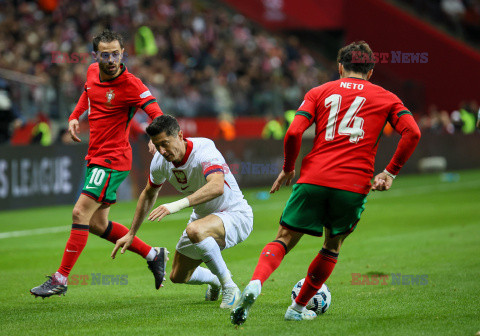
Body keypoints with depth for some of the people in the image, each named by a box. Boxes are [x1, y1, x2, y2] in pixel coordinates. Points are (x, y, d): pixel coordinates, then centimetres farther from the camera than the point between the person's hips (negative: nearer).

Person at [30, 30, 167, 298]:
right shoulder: (93, 72, 5)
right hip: (96, 157, 9)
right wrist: (75, 116, 13)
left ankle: (60, 280, -8)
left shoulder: (130, 84, -17)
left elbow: (157, 114, -25)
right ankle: (153, 255, 24)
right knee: (97, 224, 12)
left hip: (113, 160, -9)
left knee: (80, 213, -15)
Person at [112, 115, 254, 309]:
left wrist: (178, 204, -58)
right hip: (204, 217, 8)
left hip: (235, 215, -8)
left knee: (195, 230, -38)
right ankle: (215, 280, 44)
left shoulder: (204, 152, -30)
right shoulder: (160, 161, -8)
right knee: (178, 277, 10)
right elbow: (149, 194, 13)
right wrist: (131, 234, 14)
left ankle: (229, 289, -21)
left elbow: (217, 187, -50)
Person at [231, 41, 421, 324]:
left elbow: (293, 133, 1)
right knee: (333, 245, 21)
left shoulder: (320, 92, 15)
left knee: (284, 240, 5)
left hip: (314, 178, 0)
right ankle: (298, 308, 24)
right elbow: (412, 132, -2)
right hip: (354, 184, 0)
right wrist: (390, 172, 4)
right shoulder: (386, 98, 14)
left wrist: (288, 169, 15)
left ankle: (255, 284, -22)